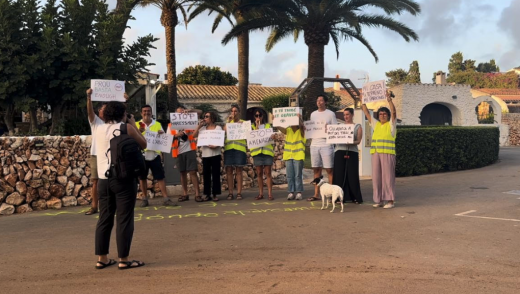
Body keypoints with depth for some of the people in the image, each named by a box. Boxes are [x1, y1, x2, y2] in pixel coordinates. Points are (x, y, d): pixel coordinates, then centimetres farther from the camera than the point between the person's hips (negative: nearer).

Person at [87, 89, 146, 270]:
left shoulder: (98, 129, 9)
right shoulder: (126, 128, -6)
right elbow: (143, 144, 5)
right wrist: (134, 126, 11)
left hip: (103, 179, 6)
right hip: (123, 179, -5)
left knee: (104, 218, 11)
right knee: (124, 219, -1)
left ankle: (102, 259, 16)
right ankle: (124, 260, 1)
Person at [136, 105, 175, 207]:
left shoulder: (157, 124, 9)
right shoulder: (137, 125, 4)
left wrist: (162, 134, -9)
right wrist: (139, 131, -21)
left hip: (155, 154, 1)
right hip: (142, 155, 0)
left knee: (160, 177, -1)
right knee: (142, 177, 8)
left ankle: (166, 198, 1)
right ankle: (144, 198, 19)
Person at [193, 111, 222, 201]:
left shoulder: (218, 128, 2)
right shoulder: (203, 128, 10)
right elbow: (194, 136, 2)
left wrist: (216, 145, -20)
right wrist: (199, 126, -2)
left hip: (215, 154, -3)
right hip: (205, 154, 3)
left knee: (215, 174, 0)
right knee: (206, 174, 5)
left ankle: (214, 194, 6)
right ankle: (207, 194, 11)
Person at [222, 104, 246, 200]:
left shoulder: (243, 122, 12)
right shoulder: (228, 122, 18)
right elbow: (224, 131, 0)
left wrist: (240, 124, -4)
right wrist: (229, 120, 0)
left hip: (239, 149, -2)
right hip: (228, 148, 2)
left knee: (238, 171, -1)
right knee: (229, 171, 0)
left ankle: (239, 193, 2)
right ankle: (230, 193, 5)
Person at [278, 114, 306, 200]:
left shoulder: (301, 131, -2)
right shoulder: (288, 131, 7)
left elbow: (301, 126, -23)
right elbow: (280, 128, -7)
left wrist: (299, 119, -39)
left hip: (298, 156, -4)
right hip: (288, 155, 4)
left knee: (298, 175, -1)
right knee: (289, 176, 6)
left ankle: (299, 192, 4)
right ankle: (291, 192, 10)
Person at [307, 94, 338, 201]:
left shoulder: (330, 114, 1)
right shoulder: (313, 114, 15)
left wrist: (328, 130, -20)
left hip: (326, 144, -5)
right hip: (314, 144, 5)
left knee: (329, 170, -3)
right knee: (316, 170, 8)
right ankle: (316, 194, 13)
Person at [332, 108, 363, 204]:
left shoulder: (358, 127, 10)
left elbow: (358, 141, -1)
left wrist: (351, 142, -21)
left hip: (352, 152, -2)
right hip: (340, 151, 2)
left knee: (352, 175, -3)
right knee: (340, 174, -2)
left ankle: (355, 197, 5)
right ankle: (342, 197, 4)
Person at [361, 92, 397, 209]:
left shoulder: (391, 124, 4)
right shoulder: (376, 124, 16)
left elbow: (393, 112, -11)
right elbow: (366, 113, 16)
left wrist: (389, 100, -20)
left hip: (388, 154, -5)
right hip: (375, 154, 5)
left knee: (388, 177, -6)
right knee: (376, 177, 4)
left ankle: (390, 200, -3)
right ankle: (379, 200, 11)